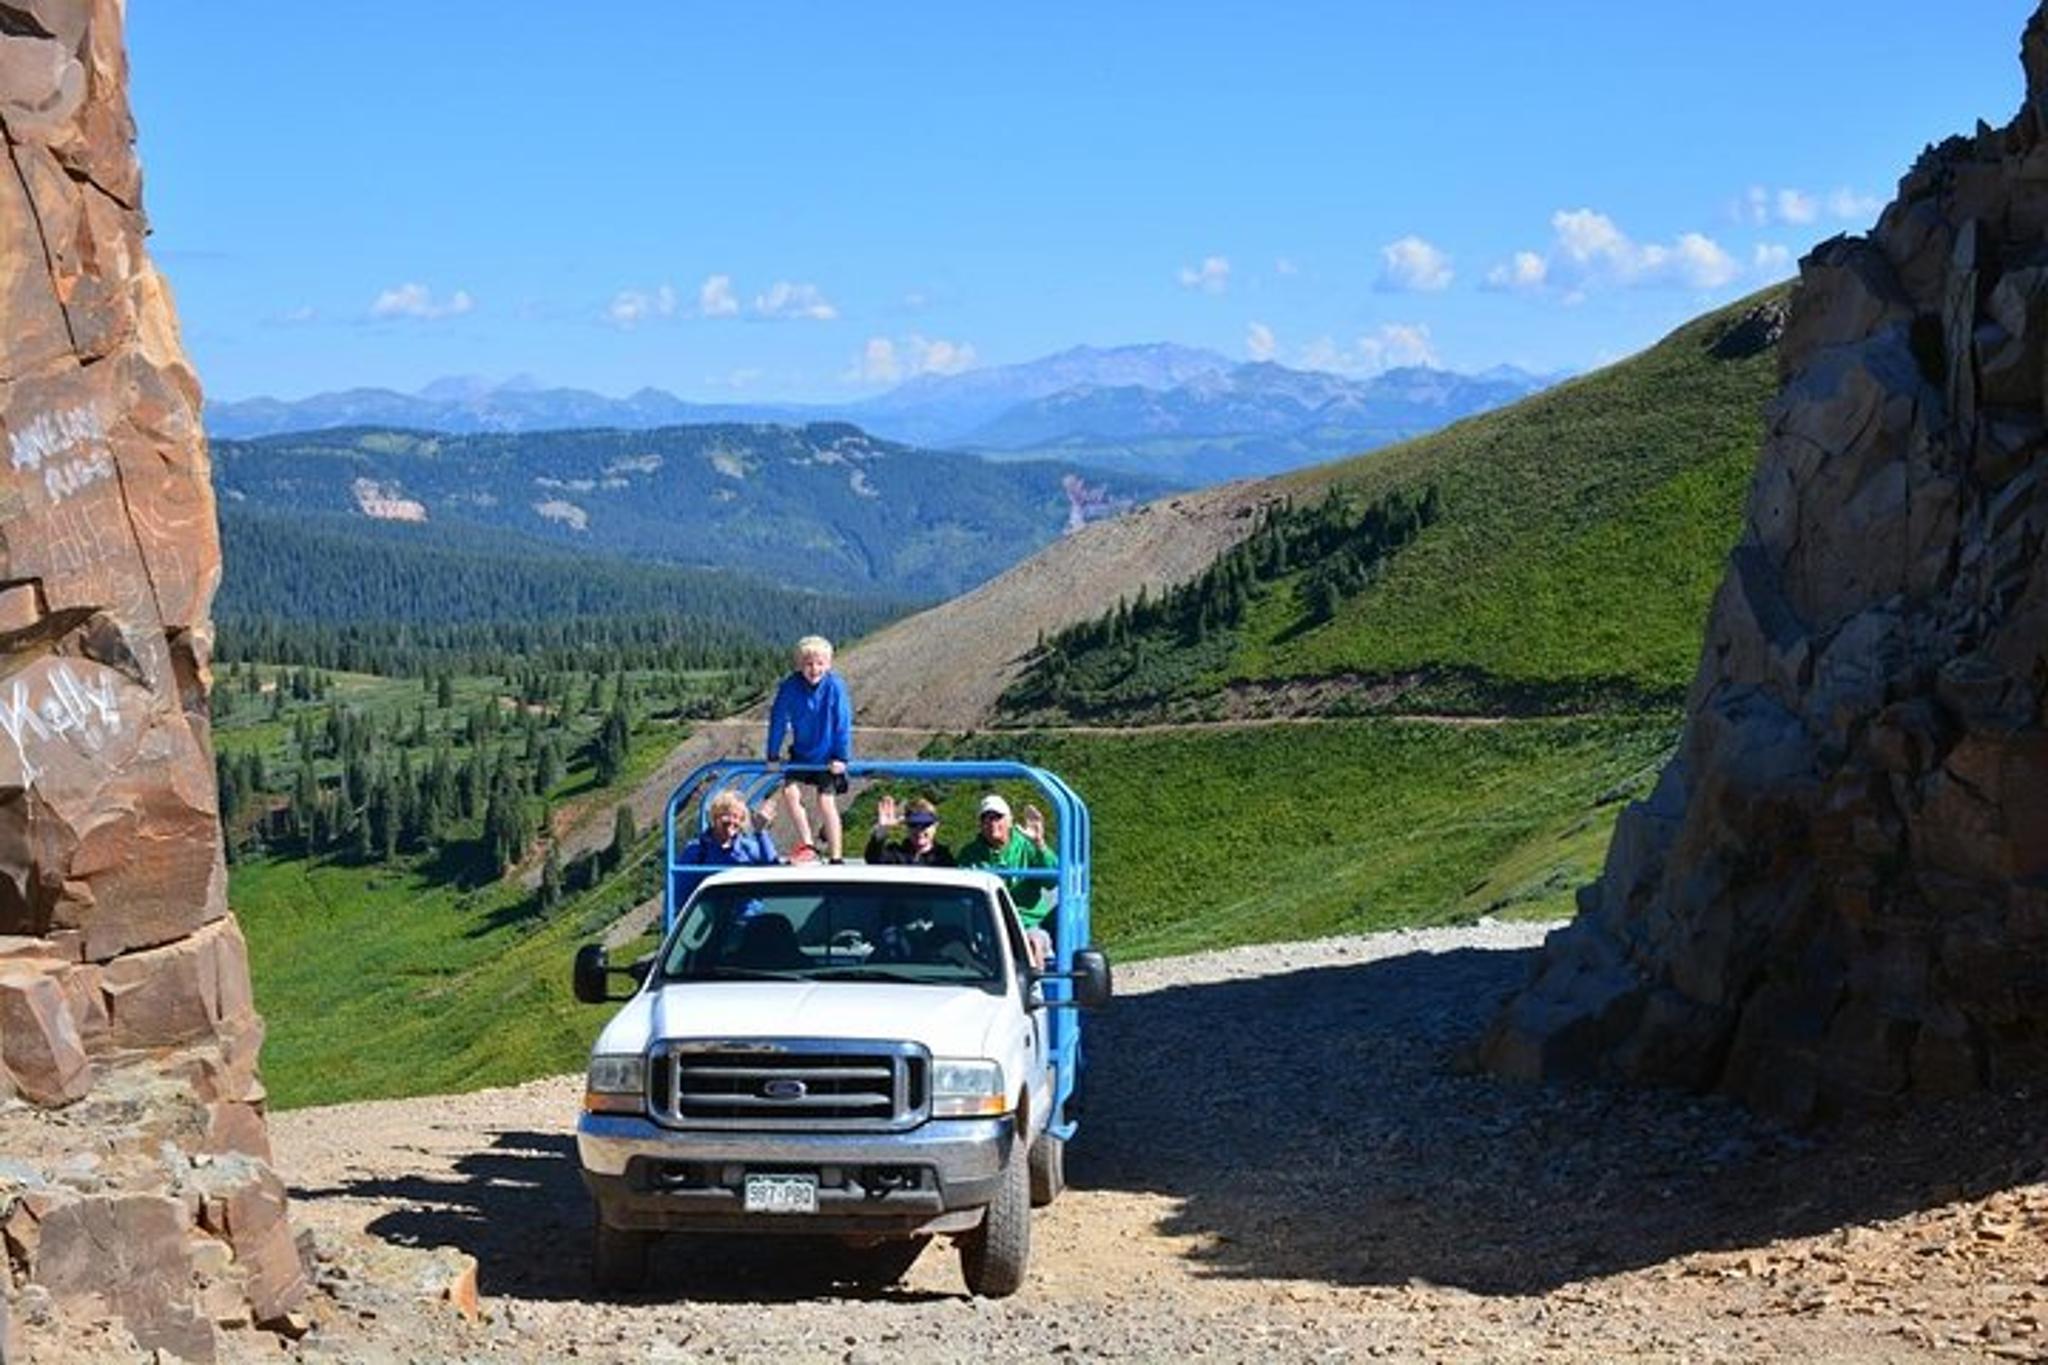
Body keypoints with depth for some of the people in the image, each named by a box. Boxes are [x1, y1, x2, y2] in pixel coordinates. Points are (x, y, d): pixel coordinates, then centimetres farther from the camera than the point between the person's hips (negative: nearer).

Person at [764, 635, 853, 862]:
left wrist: (841, 757, -13)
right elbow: (778, 720, -6)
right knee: (790, 791, -10)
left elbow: (843, 724, -14)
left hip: (827, 756, -3)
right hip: (801, 753, 3)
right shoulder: (790, 686, -15)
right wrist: (773, 755, -2)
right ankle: (807, 844, 7)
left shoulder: (834, 687, -21)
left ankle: (836, 856, 3)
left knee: (826, 802, -7)